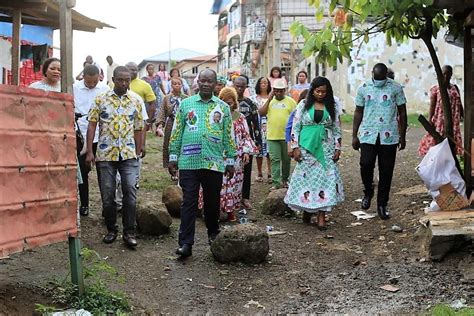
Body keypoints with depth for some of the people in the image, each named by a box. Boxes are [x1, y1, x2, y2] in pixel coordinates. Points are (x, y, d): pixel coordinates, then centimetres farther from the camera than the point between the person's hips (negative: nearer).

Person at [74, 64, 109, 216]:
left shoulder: (105, 89, 0)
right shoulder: (74, 88, -1)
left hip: (101, 136, 0)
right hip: (82, 135, 0)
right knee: (83, 171, 7)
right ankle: (84, 204, 19)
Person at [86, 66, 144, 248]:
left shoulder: (136, 101, 7)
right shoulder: (101, 99, 2)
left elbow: (138, 129, 10)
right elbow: (92, 125, 0)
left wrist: (138, 153, 8)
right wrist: (89, 151, -6)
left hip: (129, 154, 0)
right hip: (105, 154, 0)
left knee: (130, 192, -8)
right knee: (107, 194, 6)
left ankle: (129, 233, 1)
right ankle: (111, 230, 21)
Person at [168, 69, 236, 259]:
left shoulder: (223, 107, 8)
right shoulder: (186, 104, 7)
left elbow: (229, 136, 10)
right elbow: (176, 132, 8)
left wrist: (230, 161, 8)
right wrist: (173, 157, 4)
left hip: (214, 163, 1)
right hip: (189, 162, -1)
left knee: (212, 201, 11)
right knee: (188, 202, -2)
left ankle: (213, 234, 32)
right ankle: (185, 243, -1)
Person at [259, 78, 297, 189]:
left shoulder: (290, 101, 1)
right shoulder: (269, 101, 9)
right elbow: (261, 113, -4)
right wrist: (269, 99, -7)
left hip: (286, 136, -1)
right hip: (272, 136, 1)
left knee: (286, 159, 11)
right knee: (275, 159, -1)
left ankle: (285, 179, 26)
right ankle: (276, 182, 1)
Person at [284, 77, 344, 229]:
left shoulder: (332, 107, 7)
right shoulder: (304, 104, 2)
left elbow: (337, 128, 9)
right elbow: (295, 127, 2)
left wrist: (337, 148, 3)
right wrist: (295, 147, -5)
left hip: (325, 148, 1)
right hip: (307, 147, -1)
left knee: (325, 177, -5)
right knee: (306, 177, 1)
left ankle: (321, 215, -3)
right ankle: (306, 210, 20)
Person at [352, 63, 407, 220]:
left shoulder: (396, 88, 2)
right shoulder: (363, 88, 5)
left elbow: (402, 113, 7)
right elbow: (358, 113, 10)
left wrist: (402, 136, 5)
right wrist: (354, 135, 7)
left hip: (389, 136, 0)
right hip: (368, 135, 0)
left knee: (386, 171, 4)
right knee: (366, 164, -15)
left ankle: (382, 205, 16)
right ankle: (368, 192, 14)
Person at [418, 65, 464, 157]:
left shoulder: (455, 88, 10)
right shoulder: (436, 89, -3)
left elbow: (459, 104, 14)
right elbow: (432, 106, -6)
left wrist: (463, 117, 11)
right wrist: (430, 120, -13)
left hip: (453, 121, 5)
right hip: (440, 120, -4)